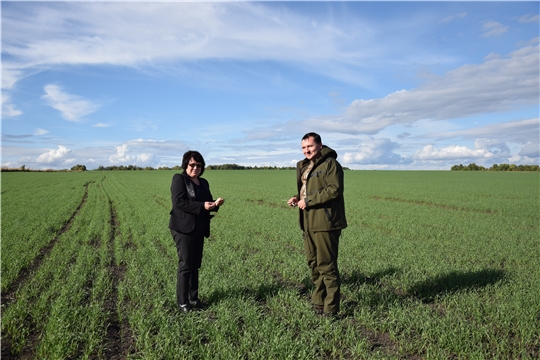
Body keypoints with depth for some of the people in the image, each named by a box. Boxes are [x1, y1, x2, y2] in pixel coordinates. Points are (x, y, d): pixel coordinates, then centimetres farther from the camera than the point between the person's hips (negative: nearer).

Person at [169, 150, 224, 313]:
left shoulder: (203, 182, 15)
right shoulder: (179, 179, -6)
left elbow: (207, 202, 17)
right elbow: (178, 202, -18)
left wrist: (215, 204, -6)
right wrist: (202, 206, -23)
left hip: (199, 229, 7)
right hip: (184, 228, -7)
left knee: (195, 265, 13)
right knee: (185, 265, -3)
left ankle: (193, 298, 24)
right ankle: (182, 302, 9)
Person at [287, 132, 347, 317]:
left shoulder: (330, 163, -9)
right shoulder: (304, 166, 18)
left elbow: (334, 190, -20)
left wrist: (308, 200, -18)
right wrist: (298, 198, 5)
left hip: (325, 223, -9)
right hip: (309, 223, 9)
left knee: (326, 266, -2)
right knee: (313, 263, 16)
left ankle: (331, 308, 11)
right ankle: (318, 301, 30)